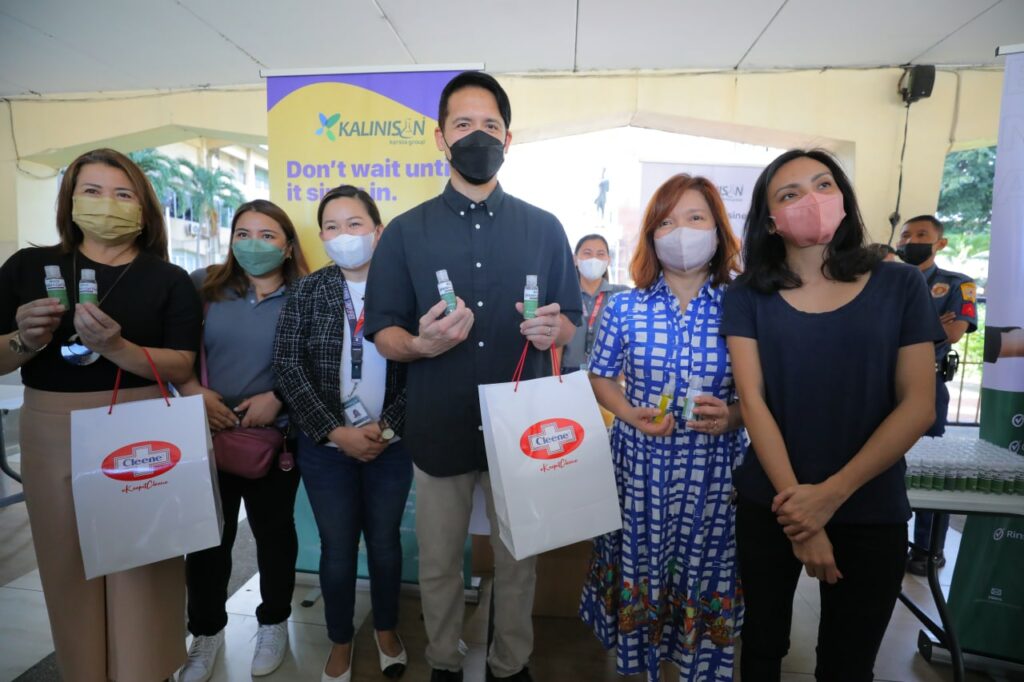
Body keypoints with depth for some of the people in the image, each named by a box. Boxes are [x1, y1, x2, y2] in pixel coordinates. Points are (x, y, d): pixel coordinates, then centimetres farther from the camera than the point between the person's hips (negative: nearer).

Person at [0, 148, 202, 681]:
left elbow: (181, 366, -8)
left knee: (143, 565, 7)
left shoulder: (169, 279, 0)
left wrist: (115, 348, -24)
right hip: (53, 438, 2)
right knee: (69, 567, 13)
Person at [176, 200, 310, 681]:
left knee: (273, 531, 15)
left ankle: (273, 622, 37)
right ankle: (206, 630, 36)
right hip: (208, 433, 2)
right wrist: (193, 391, -12)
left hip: (274, 435, -1)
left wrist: (276, 398, -16)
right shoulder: (204, 286, 2)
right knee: (207, 536, 12)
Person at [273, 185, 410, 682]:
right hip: (326, 447, 1)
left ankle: (386, 629, 39)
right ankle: (340, 642, 36)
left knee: (385, 541, 15)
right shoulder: (307, 291, 1)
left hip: (391, 445, 0)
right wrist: (335, 431, -12)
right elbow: (288, 368, -4)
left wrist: (386, 426, -14)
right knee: (336, 548, 13)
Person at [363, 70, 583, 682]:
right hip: (440, 427, 0)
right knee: (439, 564, 17)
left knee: (517, 561, 16)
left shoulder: (544, 228, 4)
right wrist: (421, 344, -20)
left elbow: (572, 322, 8)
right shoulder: (406, 231, 1)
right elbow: (383, 331, 2)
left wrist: (553, 330, -16)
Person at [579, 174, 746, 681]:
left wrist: (731, 417, -18)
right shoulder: (624, 307, -3)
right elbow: (600, 377, 5)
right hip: (638, 464, 1)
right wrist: (631, 414, -12)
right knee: (637, 569, 15)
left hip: (711, 469, 0)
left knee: (703, 576, 14)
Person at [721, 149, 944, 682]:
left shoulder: (900, 285, -2)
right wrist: (796, 503, -16)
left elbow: (918, 405, -7)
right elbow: (752, 401, -10)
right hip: (770, 506, 0)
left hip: (871, 512, 1)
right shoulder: (747, 297, -4)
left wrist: (832, 493, -16)